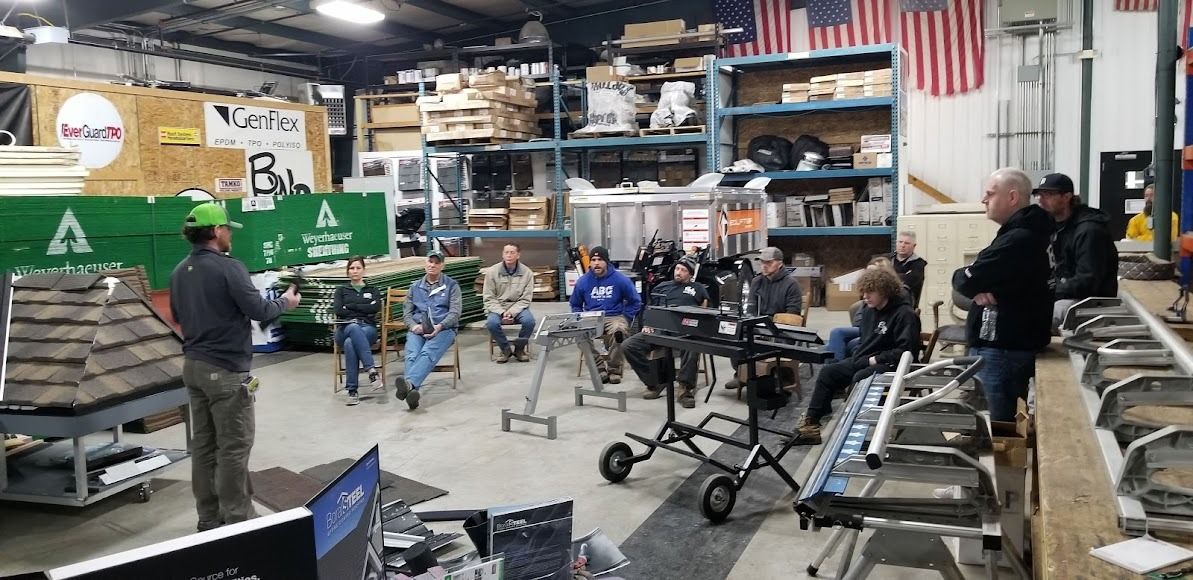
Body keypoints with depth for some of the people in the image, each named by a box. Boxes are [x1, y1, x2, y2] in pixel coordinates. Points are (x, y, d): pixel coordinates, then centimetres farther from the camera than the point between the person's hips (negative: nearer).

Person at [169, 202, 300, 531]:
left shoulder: (179, 272, 9)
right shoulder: (227, 267, -16)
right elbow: (258, 310, -15)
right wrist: (285, 302, 3)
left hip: (193, 365, 8)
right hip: (225, 369, -8)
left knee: (203, 444, 12)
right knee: (234, 446, -2)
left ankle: (209, 519, 20)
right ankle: (237, 520, 4)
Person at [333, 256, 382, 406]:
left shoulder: (372, 290, 23)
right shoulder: (341, 290, 23)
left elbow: (376, 307, -1)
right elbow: (338, 310, 2)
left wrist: (351, 306, -1)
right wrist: (364, 311, -3)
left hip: (368, 328, 0)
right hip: (346, 329, 0)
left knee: (350, 343, -38)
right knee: (354, 327, -40)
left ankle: (352, 390, -42)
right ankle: (371, 369, -52)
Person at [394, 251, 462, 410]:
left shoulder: (451, 285, 13)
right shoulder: (415, 286, 23)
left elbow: (455, 311, 2)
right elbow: (406, 311, 18)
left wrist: (439, 326, -16)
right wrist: (413, 326, -6)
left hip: (443, 329, -2)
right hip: (417, 329, 2)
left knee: (428, 353, -35)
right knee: (412, 354, -31)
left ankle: (409, 382, -59)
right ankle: (411, 391, -53)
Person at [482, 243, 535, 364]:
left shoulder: (527, 272, -5)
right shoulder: (492, 271, -5)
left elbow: (525, 299, -3)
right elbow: (489, 298, -3)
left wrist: (512, 312, -19)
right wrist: (502, 313, -19)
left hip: (518, 307, 0)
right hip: (498, 307, 0)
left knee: (529, 321, -30)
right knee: (491, 323, -31)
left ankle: (519, 349, -2)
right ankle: (505, 349, -3)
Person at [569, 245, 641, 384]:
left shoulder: (620, 279, -1)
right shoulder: (583, 281, 6)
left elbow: (635, 302, 8)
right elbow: (575, 304, 20)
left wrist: (625, 318, -2)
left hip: (615, 317, -2)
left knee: (618, 331, -37)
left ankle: (615, 369, -17)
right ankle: (600, 367, -19)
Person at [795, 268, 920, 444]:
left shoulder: (905, 314, -15)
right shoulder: (869, 310, 12)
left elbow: (906, 350, -22)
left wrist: (877, 359, -19)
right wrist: (859, 356, 8)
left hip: (890, 364, -9)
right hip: (865, 360, 9)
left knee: (860, 378, -35)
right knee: (827, 372, -4)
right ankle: (811, 422, -4)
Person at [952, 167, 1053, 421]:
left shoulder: (1017, 240, -21)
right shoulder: (1021, 233, 15)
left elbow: (964, 280, -24)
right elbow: (991, 275, 13)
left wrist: (974, 284, -1)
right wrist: (979, 287, -9)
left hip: (1004, 347, -11)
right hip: (1008, 342, 11)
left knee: (1001, 422, -3)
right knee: (1006, 417, 18)